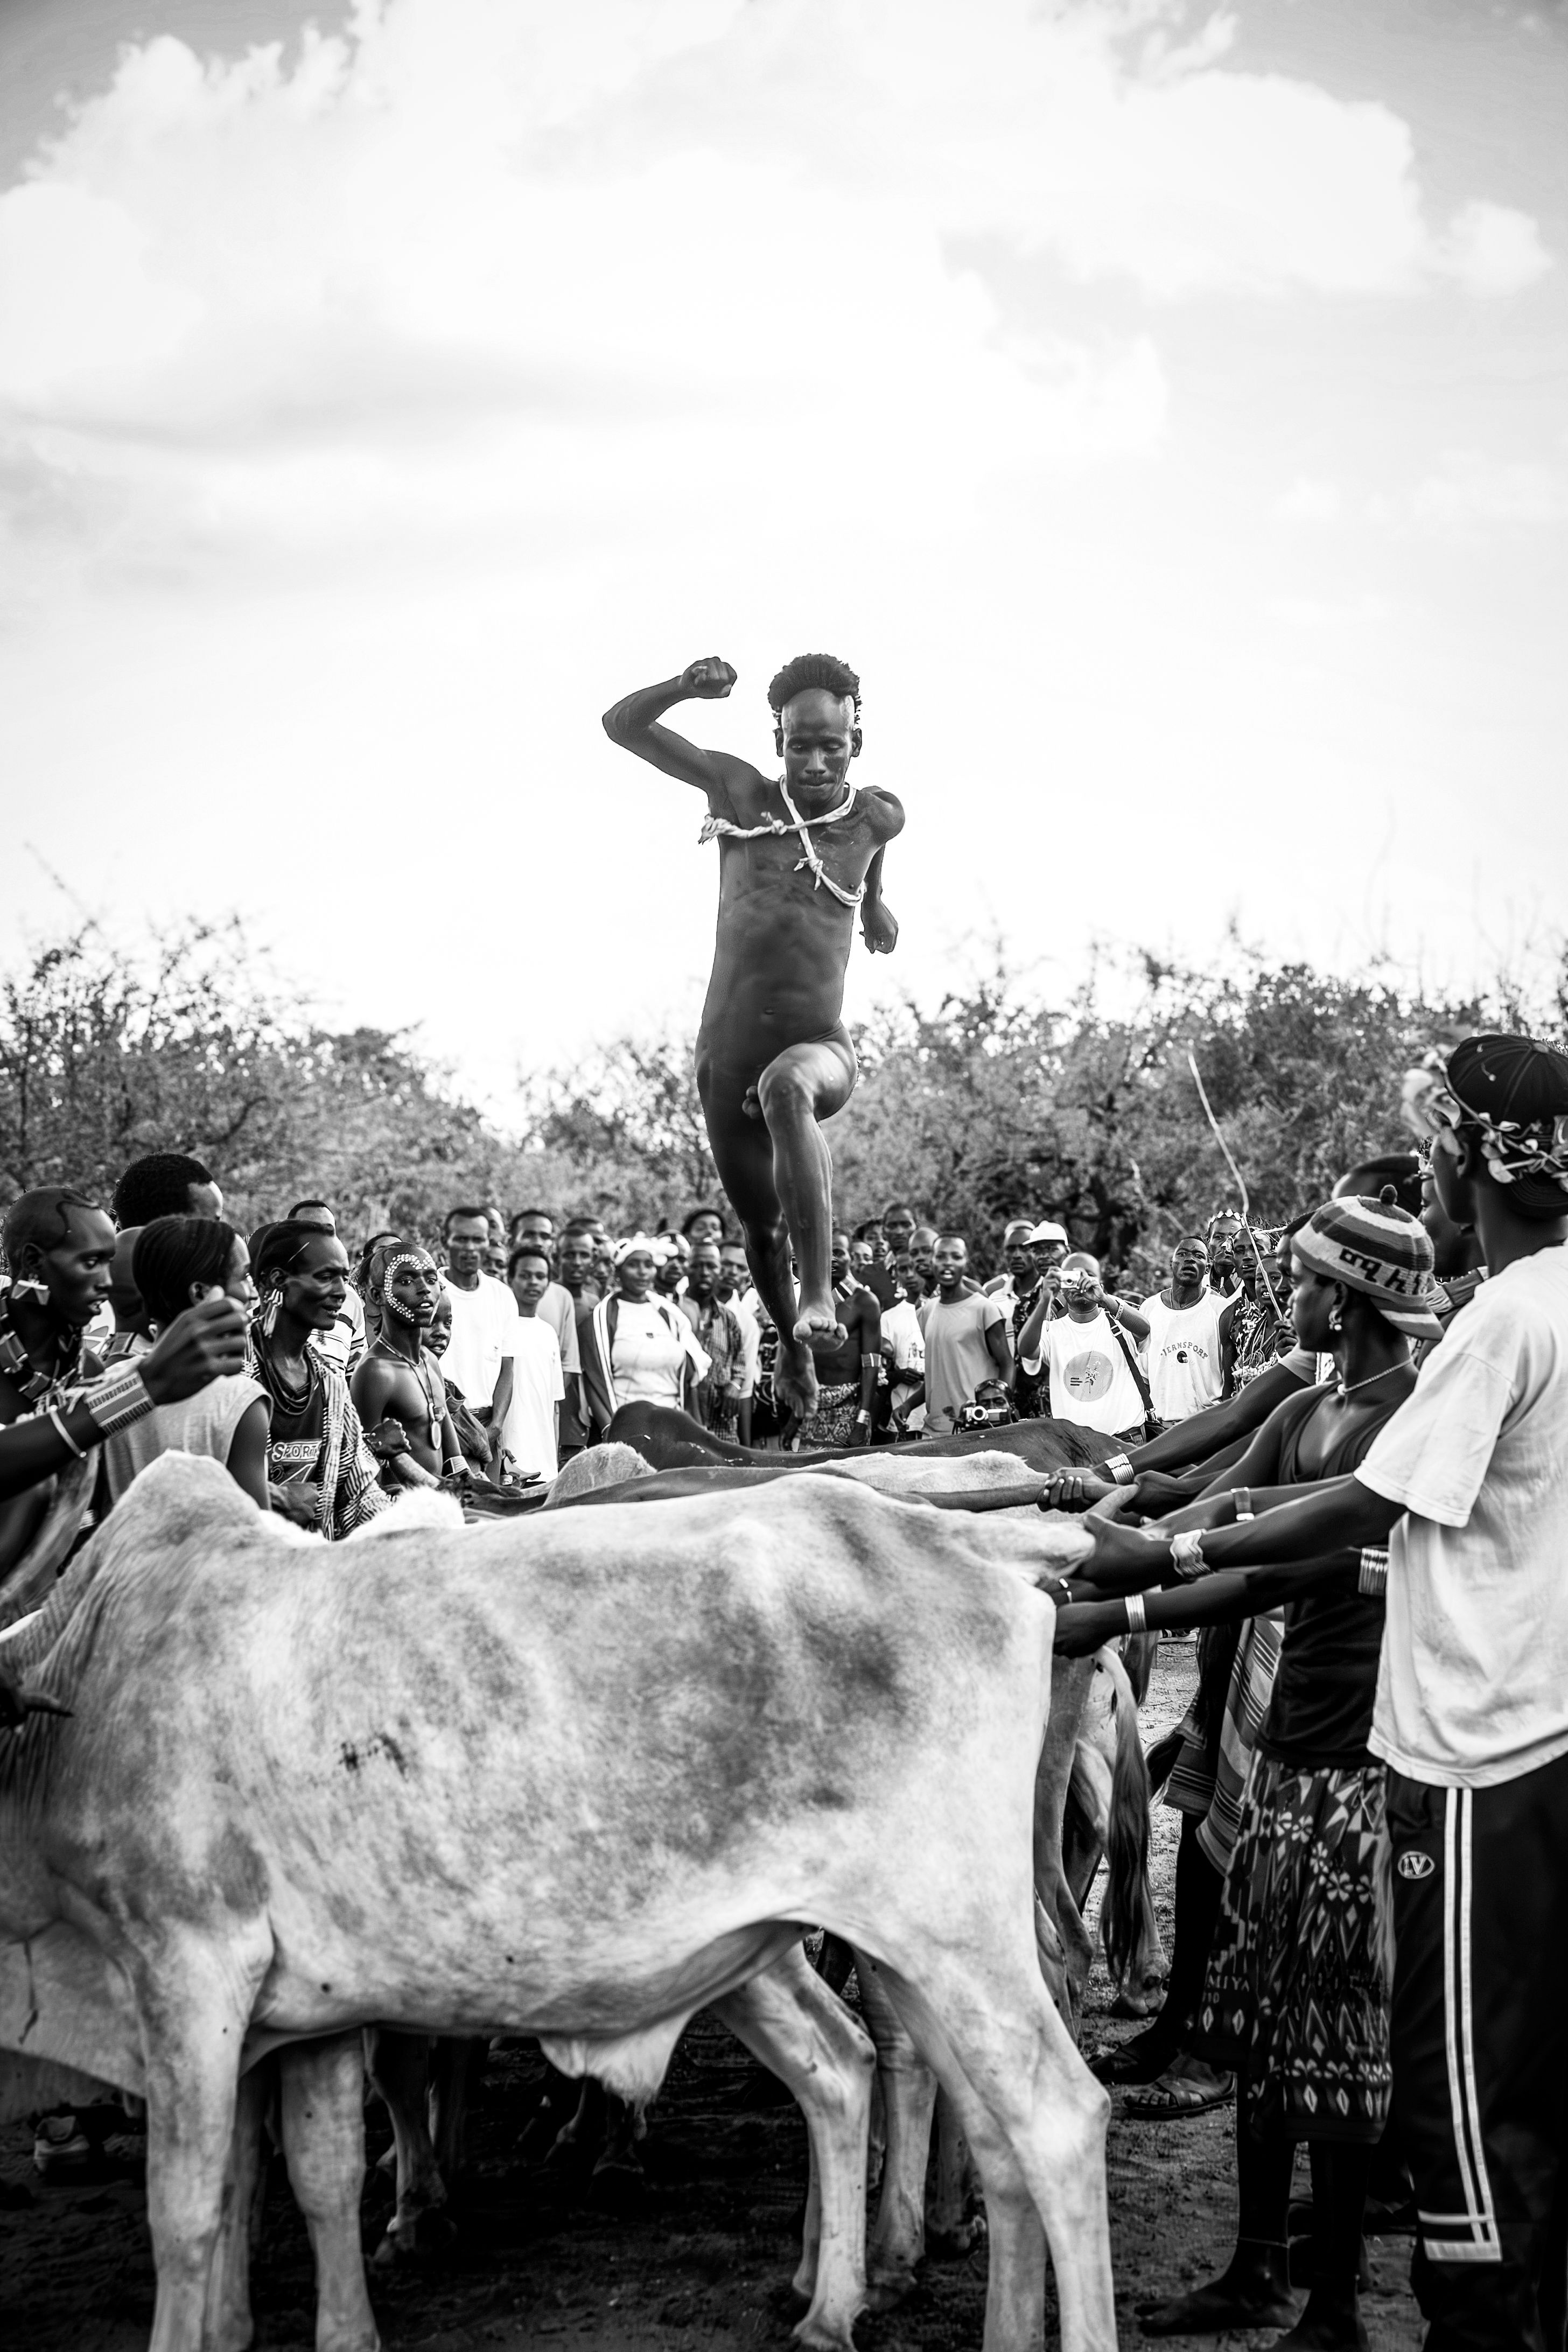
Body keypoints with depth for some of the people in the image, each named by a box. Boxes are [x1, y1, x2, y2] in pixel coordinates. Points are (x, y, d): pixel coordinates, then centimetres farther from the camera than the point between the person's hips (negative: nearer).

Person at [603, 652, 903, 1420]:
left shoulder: (878, 817, 1)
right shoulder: (742, 792, 0)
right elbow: (622, 726, 1)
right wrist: (683, 689, -16)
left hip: (820, 1046, -2)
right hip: (728, 1049, 2)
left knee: (785, 1085, -39)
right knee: (760, 1226, 11)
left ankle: (821, 1291, -42)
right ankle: (794, 1347, 41)